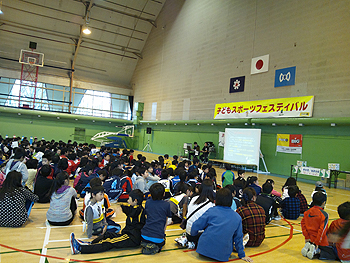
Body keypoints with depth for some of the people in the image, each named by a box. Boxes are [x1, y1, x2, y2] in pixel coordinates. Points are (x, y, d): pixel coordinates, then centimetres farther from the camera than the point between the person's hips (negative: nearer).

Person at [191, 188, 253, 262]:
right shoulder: (237, 218, 4)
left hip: (205, 249, -1)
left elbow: (196, 226, 3)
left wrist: (194, 234, 25)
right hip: (223, 255, 1)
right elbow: (238, 238, 11)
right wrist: (242, 255, 23)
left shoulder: (211, 211, -1)